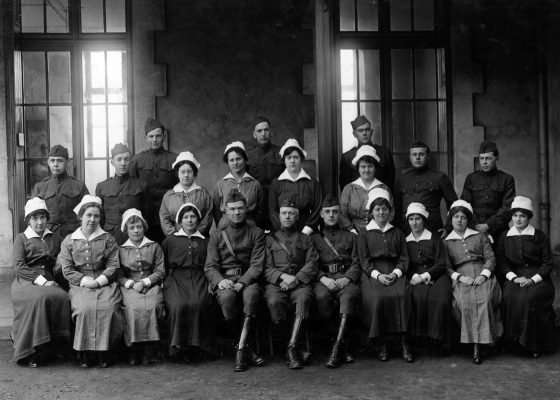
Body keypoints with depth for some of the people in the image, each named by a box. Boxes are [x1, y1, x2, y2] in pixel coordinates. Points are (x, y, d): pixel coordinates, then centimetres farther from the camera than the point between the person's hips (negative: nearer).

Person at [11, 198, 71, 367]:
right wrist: (40, 281, -13)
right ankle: (27, 353, -27)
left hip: (48, 282, 3)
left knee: (63, 297, -31)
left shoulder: (54, 239, 23)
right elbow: (18, 266, -2)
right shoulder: (21, 239, 10)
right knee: (39, 298, -36)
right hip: (26, 283, -3)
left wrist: (52, 280, 1)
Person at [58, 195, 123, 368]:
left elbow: (114, 266, 4)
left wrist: (98, 281, -12)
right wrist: (84, 280, -10)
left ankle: (103, 351, -15)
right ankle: (86, 352, -17)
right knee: (85, 308, -31)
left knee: (108, 308, -30)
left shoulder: (108, 239, 13)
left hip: (105, 283, 0)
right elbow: (67, 269, 6)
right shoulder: (69, 241, 14)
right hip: (79, 284, 0)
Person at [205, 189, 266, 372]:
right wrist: (220, 280, -15)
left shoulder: (256, 234, 13)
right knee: (227, 297, -35)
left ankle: (240, 349, -34)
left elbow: (257, 265, 1)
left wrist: (242, 282, -17)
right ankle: (246, 348, -20)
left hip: (247, 279, 0)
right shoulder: (217, 236, 16)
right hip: (224, 280, 1)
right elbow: (210, 267, 8)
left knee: (252, 294, -37)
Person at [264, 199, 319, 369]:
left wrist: (295, 279, -10)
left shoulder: (306, 239, 21)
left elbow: (312, 265, 7)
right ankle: (295, 352, -25)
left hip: (300, 281, 0)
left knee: (304, 298, -36)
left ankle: (291, 348, -38)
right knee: (274, 302, -35)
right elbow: (266, 268, 8)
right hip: (276, 282, 0)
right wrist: (283, 276, -11)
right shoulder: (270, 239, 20)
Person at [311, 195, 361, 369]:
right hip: (323, 279, 0)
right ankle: (344, 346, -25)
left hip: (346, 278, 0)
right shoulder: (314, 238, 22)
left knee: (348, 296, -36)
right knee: (322, 297, -36)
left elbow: (356, 263, 12)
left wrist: (347, 278, -9)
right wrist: (323, 278, -9)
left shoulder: (350, 237, 23)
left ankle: (337, 346, -39)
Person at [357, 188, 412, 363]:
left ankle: (404, 344, -24)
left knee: (402, 294, -30)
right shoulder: (364, 234, 13)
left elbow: (404, 258, 12)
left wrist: (396, 273, -9)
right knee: (377, 297, -32)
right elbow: (364, 261, 4)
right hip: (372, 274, -1)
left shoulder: (397, 233, 20)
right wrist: (378, 275, -14)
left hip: (395, 273, 2)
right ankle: (382, 345, -21)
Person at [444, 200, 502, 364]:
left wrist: (484, 275, -7)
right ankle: (475, 343, -28)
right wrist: (460, 277, -9)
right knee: (465, 301, -33)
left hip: (483, 275, 1)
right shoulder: (446, 242, 18)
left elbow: (490, 258, 11)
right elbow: (446, 267, 9)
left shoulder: (480, 236, 21)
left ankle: (477, 345, -30)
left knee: (485, 299, -32)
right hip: (461, 278, 0)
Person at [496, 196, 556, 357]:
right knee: (510, 296, -30)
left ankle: (534, 344, -21)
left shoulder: (539, 236, 7)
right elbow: (501, 263, 10)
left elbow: (548, 263, 3)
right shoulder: (505, 238, 14)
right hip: (515, 277, 2)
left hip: (538, 278, -2)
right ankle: (514, 340, -20)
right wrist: (514, 278, -8)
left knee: (531, 297, -32)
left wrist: (533, 279, -11)